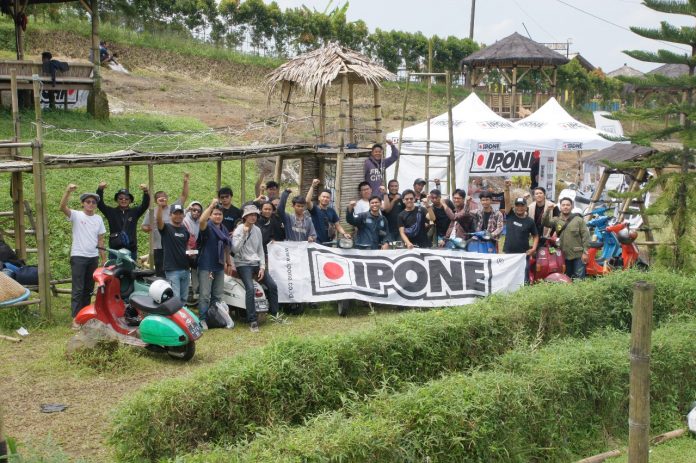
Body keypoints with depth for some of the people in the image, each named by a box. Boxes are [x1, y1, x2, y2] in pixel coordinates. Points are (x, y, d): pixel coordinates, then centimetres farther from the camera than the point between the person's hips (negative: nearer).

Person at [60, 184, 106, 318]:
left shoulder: (98, 219, 10)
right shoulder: (76, 215, -4)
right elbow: (62, 207, -23)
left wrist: (104, 258, 9)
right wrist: (68, 191, -38)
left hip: (93, 257, 5)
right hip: (78, 257, -5)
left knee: (89, 288, 13)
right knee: (78, 289, -7)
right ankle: (76, 317, -6)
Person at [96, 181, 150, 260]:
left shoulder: (134, 212, 8)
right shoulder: (111, 212, 8)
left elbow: (145, 204, -5)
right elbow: (99, 204, -3)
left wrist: (145, 192, -23)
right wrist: (100, 190, -19)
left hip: (131, 249, 0)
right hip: (114, 249, 0)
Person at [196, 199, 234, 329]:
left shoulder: (224, 230, 15)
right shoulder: (207, 227, -7)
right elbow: (202, 220, -31)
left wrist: (229, 263, 21)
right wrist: (211, 205, -31)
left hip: (219, 267, 7)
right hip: (206, 267, -7)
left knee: (218, 295, 12)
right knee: (205, 295, -8)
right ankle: (202, 319, -6)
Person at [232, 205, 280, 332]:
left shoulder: (257, 230, 10)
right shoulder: (239, 230, -7)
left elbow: (260, 249, 12)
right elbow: (235, 249, -18)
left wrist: (262, 267, 2)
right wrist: (244, 234, -23)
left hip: (256, 263, 6)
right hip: (243, 264, -6)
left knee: (272, 286, -4)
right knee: (250, 289, -25)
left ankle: (274, 314, 12)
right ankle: (252, 321, -20)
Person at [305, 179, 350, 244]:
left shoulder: (332, 211, 8)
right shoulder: (315, 209, -4)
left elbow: (337, 225, 9)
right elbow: (307, 201, -23)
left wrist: (344, 234, -9)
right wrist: (312, 186, -26)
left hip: (329, 242, 4)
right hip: (317, 242, -4)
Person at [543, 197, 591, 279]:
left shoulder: (579, 220, 0)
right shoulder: (556, 220, 8)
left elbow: (585, 236, -4)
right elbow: (545, 223, -9)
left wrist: (585, 252, -10)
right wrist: (548, 211, -23)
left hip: (578, 255, -3)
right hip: (564, 256, 3)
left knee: (579, 278, -3)